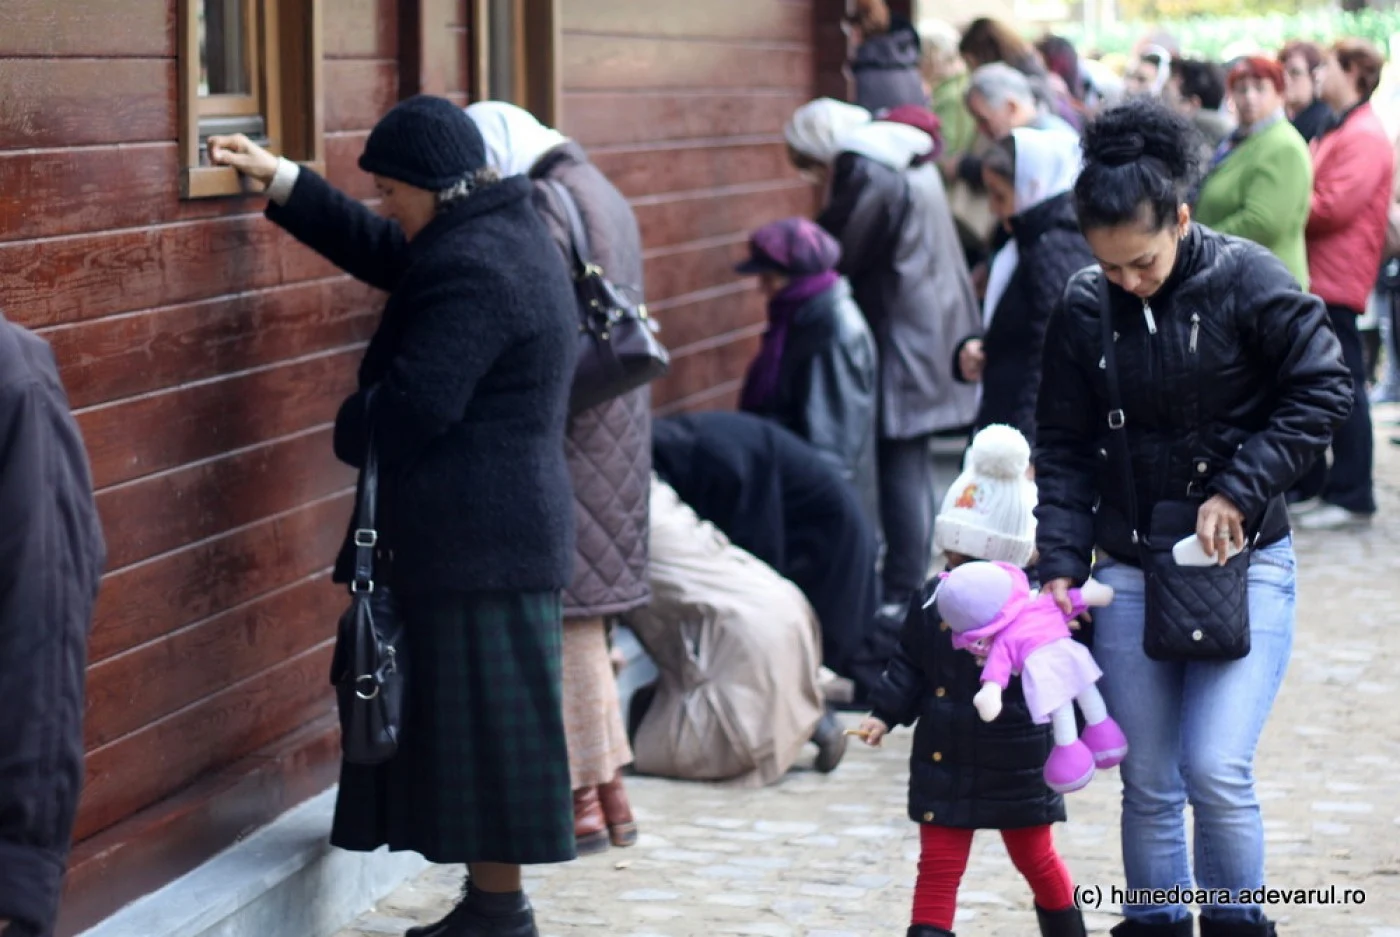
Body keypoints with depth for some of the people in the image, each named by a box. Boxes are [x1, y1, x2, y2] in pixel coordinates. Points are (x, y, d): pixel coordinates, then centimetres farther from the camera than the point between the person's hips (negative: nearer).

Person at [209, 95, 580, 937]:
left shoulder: (471, 269, -20)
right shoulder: (507, 235, 13)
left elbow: (413, 405, -22)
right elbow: (375, 248, 26)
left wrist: (350, 430, -1)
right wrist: (280, 179, 25)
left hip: (476, 541, -10)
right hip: (507, 527, 10)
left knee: (481, 720, -3)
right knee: (478, 719, 14)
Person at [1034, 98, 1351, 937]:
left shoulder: (1246, 280, -10)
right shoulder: (1084, 310, -1)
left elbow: (1324, 390, -8)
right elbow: (1065, 448, 5)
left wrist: (1239, 491, -13)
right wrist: (1060, 562, -4)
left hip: (1243, 562, -3)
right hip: (1131, 571, 3)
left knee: (1217, 769, -13)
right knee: (1148, 784, 7)